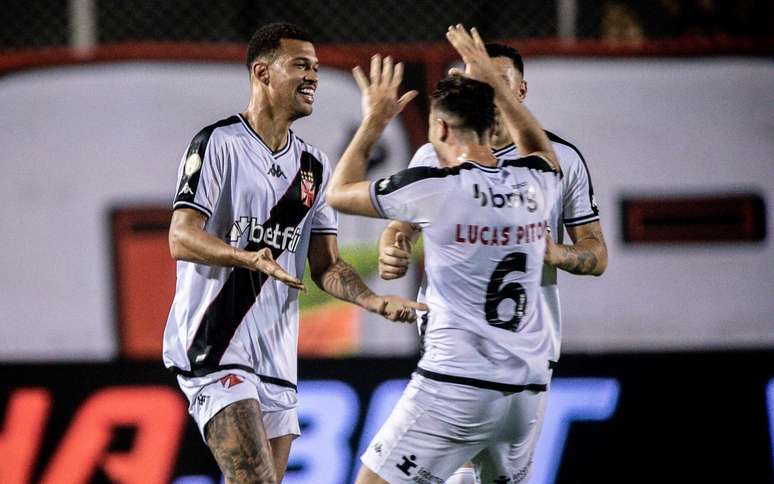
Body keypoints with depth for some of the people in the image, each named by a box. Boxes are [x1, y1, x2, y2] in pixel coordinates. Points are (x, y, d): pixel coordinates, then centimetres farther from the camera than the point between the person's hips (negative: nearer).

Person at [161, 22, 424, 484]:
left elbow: (326, 265, 16)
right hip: (213, 347, -7)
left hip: (277, 357, 7)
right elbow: (181, 239, -14)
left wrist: (376, 301, -3)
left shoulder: (313, 165, 15)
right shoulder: (218, 144, -6)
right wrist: (249, 258, -32)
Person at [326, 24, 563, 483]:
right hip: (528, 389, 6)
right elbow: (542, 150, 34)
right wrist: (493, 81, 37)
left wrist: (375, 120, 17)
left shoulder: (434, 188, -9)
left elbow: (339, 193, 8)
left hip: (455, 385, -6)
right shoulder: (535, 182, 6)